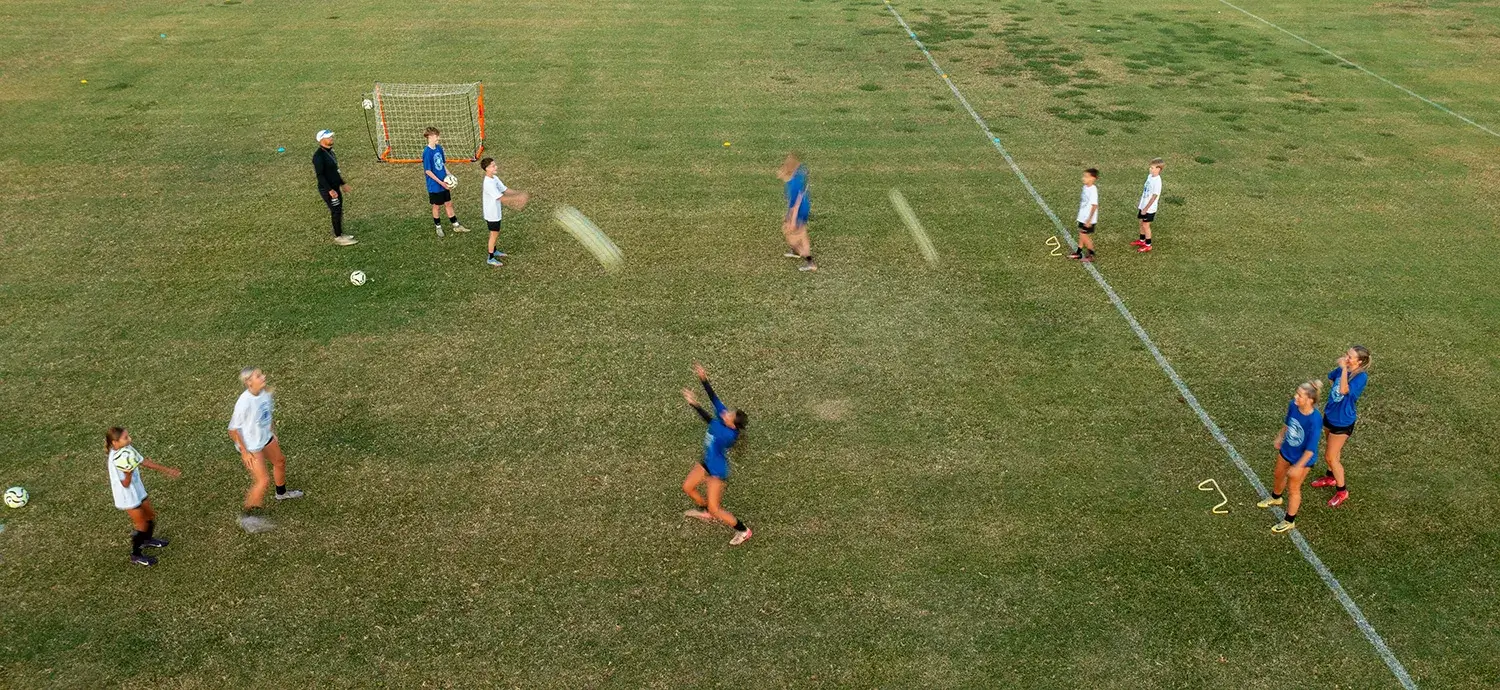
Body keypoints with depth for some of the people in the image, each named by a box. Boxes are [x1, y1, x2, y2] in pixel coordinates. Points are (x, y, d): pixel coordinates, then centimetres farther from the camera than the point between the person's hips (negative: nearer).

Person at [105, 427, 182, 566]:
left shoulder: (127, 449, -9)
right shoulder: (116, 461, -33)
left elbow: (143, 461, 6)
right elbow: (126, 484, -26)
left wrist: (166, 470, 11)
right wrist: (128, 471, -44)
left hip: (138, 490, 8)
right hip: (128, 497, -8)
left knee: (151, 516, 23)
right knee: (142, 525, 6)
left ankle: (147, 540, 51)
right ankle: (135, 555, 27)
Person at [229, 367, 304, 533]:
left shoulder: (265, 392, -9)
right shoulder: (244, 402, -32)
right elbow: (233, 429, -23)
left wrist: (273, 433, 15)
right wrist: (244, 452, -20)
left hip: (266, 438, 8)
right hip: (251, 447, -8)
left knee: (280, 461, 27)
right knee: (262, 480, -10)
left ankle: (281, 493, 56)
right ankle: (248, 516, 8)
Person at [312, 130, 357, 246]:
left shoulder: (330, 151, 10)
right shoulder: (319, 155, -19)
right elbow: (320, 175, -22)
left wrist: (342, 183, 22)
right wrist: (330, 190, -25)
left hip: (335, 187, 9)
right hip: (327, 189, -9)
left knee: (338, 211, 15)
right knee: (336, 212, -4)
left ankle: (339, 234, 27)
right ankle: (338, 238, 5)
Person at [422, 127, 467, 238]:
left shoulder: (439, 148, 1)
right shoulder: (427, 152, -21)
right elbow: (428, 171, -19)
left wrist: (449, 175, 1)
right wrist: (440, 182, -19)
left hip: (444, 183, 7)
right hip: (435, 186, -7)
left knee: (449, 204, 15)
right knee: (437, 206, 10)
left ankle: (456, 226, 25)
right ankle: (438, 227, 28)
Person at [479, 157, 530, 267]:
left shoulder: (495, 178, 0)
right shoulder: (488, 184, -30)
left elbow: (505, 190, 3)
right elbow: (502, 198, -33)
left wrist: (520, 193, -9)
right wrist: (518, 198, -34)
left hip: (496, 212, 9)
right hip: (492, 214, -9)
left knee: (495, 233, 24)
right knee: (494, 234, 4)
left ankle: (494, 251, 44)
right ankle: (491, 259, 16)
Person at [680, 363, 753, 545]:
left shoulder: (729, 434, -37)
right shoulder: (723, 418, -17)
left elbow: (710, 421, -46)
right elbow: (714, 398, -17)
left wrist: (695, 404, -49)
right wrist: (703, 378, -23)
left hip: (718, 471, -9)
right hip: (707, 463, 9)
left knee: (714, 508, 0)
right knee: (687, 487, 22)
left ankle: (743, 531, 19)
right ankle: (705, 512, 49)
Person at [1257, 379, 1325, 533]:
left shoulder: (1314, 420, -39)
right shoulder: (1293, 405, -21)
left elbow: (1310, 449, -29)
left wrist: (1297, 467, -23)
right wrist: (1280, 437, 16)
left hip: (1302, 459, -6)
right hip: (1287, 451, 6)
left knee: (1293, 488, 14)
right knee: (1279, 476, 30)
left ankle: (1289, 521, 38)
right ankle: (1275, 498, 63)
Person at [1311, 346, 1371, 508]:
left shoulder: (1361, 376, -28)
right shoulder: (1342, 369, -9)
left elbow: (1344, 390, -44)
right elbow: (1331, 378, 14)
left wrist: (1344, 369, -40)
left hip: (1342, 421, -7)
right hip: (1330, 415, 7)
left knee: (1331, 457, 4)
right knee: (1334, 451, 27)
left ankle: (1342, 491, 23)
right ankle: (1331, 477, 49)